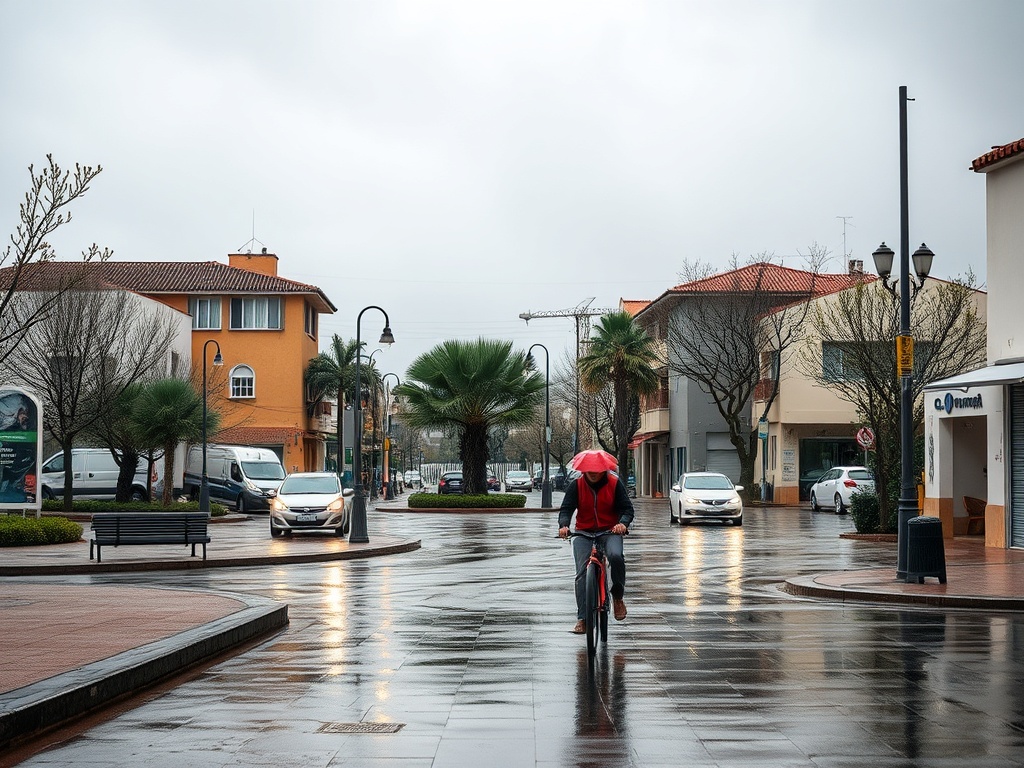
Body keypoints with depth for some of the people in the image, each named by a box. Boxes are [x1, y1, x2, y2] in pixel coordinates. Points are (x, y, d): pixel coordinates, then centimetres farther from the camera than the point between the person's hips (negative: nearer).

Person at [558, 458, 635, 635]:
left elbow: (627, 508, -5)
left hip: (610, 532, -1)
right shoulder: (576, 485, 0)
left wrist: (623, 523, -27)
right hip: (584, 533, 1)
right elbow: (566, 509, -6)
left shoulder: (615, 484, -2)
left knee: (616, 555, -32)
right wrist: (563, 525, -28)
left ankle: (618, 597, -8)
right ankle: (582, 618, -8)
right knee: (582, 574, -12)